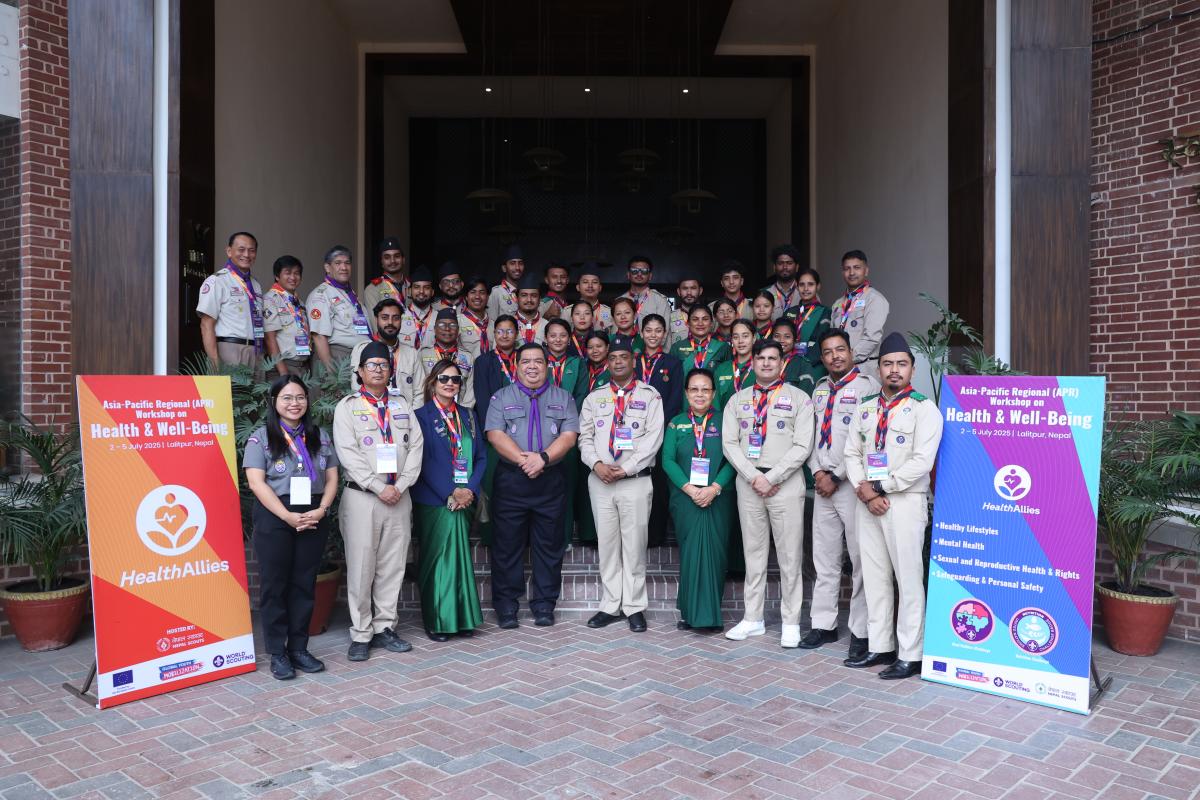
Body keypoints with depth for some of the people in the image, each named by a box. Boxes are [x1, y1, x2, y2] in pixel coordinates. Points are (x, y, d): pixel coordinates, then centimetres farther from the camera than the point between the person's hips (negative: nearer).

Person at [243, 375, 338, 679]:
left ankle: (298, 648, 18)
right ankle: (277, 654, 11)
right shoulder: (261, 437, -1)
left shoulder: (320, 436, 11)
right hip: (274, 519, -3)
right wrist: (288, 516, -17)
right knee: (274, 585, 2)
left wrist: (320, 510, -9)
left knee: (304, 584, 8)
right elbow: (256, 482, -9)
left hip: (314, 519, 3)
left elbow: (331, 478, 9)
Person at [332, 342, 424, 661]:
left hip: (399, 496, 4)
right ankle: (361, 634, 9)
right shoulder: (347, 406, 3)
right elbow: (347, 453, -8)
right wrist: (378, 488, -14)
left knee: (393, 565, 7)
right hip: (362, 496, -4)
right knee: (361, 567, -1)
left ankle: (384, 627, 18)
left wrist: (401, 485, -7)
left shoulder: (402, 406, 15)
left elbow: (416, 446, 6)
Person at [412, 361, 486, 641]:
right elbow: (424, 461, -9)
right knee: (437, 559, 0)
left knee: (460, 557, 8)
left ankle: (461, 618, 16)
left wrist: (470, 490, -5)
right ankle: (436, 621, 9)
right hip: (434, 500, -4)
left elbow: (480, 457, 10)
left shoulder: (468, 416, 13)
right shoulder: (422, 416, -2)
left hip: (465, 500, 5)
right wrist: (450, 494, -15)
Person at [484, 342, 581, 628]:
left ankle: (544, 605, 16)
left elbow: (569, 436, -2)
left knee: (548, 545, 6)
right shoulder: (501, 397, 8)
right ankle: (506, 607, 12)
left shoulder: (563, 398, 11)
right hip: (510, 480, -1)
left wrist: (543, 458, -17)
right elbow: (495, 434, -5)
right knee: (507, 544, 3)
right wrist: (523, 459, -17)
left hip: (551, 481, 1)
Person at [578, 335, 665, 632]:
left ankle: (634, 607, 12)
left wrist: (626, 468, -12)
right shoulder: (594, 398, 13)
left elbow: (653, 438, -6)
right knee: (606, 544, 7)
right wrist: (597, 464, -10)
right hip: (600, 481, 3)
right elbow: (585, 437, 9)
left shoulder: (649, 396, 2)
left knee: (634, 545, 1)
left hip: (635, 481, -3)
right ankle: (610, 605, 17)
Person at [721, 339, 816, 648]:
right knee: (753, 552, 10)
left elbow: (802, 446, -6)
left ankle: (791, 623, 12)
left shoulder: (798, 398, 2)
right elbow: (729, 443, 4)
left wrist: (771, 479, -12)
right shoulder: (738, 400, 12)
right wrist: (754, 477, -9)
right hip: (748, 483, 3)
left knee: (789, 555, 2)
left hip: (786, 483, -3)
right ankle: (753, 619, 19)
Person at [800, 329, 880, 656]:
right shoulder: (820, 390, 17)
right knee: (824, 559, 11)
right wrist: (817, 472, 1)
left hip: (853, 484, -7)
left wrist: (836, 476, -12)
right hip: (823, 484, 7)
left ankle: (861, 631, 7)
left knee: (861, 559, -1)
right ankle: (824, 625, 21)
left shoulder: (867, 386, -6)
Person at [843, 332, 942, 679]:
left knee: (908, 579, 0)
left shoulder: (924, 408, -6)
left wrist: (879, 487, -12)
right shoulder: (865, 408, 12)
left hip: (905, 502, -6)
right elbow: (852, 453, 10)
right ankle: (879, 646, 22)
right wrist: (865, 493, -5)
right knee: (874, 576, 11)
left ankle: (910, 656, 9)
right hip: (867, 503, 6)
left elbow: (922, 462, -15)